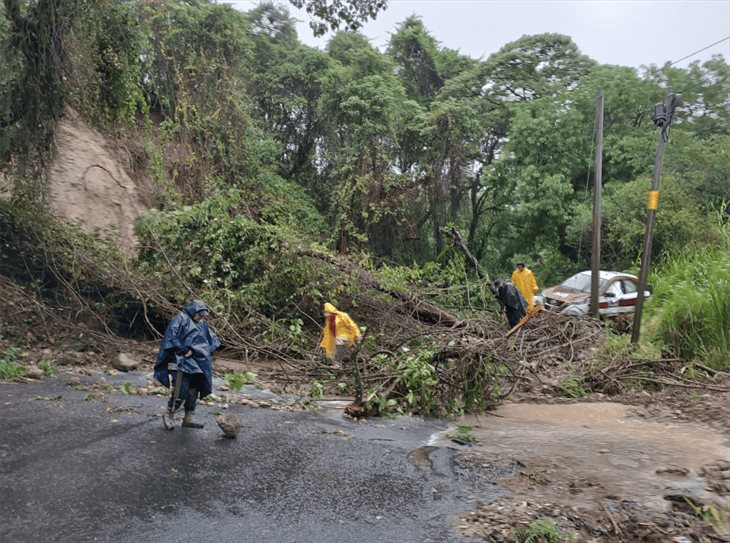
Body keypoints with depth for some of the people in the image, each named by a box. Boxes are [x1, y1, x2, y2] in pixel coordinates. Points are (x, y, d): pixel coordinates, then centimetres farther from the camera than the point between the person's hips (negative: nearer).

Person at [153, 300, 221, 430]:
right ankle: (169, 414, 4)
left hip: (197, 362, 7)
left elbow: (213, 340, 13)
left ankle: (189, 419, 15)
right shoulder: (181, 319, -1)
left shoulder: (202, 325, 18)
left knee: (194, 390, 6)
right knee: (182, 389, -14)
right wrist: (184, 350, -16)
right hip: (181, 360, -7)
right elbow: (171, 336, -12)